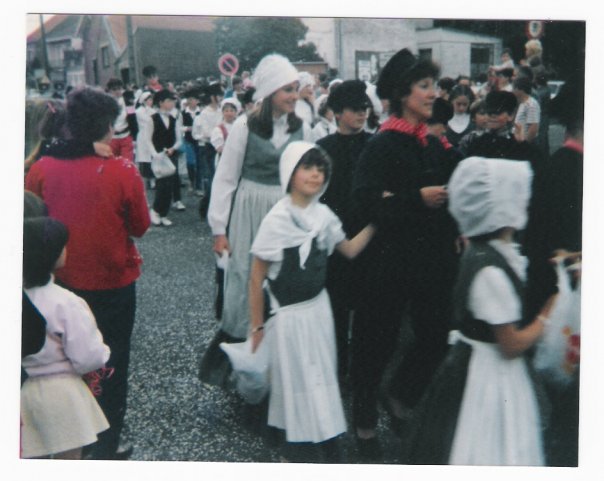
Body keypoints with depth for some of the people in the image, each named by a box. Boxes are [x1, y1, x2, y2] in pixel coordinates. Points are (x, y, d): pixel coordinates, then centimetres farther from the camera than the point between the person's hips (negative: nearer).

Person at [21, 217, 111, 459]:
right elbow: (87, 359, -19)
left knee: (30, 455, 22)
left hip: (23, 391, 5)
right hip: (59, 393, -5)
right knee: (67, 457, 12)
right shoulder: (65, 303, -23)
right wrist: (102, 352, 1)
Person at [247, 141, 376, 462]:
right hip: (289, 314, -5)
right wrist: (256, 328, -9)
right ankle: (294, 444, 28)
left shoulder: (323, 215, -2)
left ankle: (325, 436, 30)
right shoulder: (277, 219, -17)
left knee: (323, 375, 13)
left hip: (319, 307, 5)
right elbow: (256, 279, -13)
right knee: (294, 378, 10)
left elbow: (350, 251, 10)